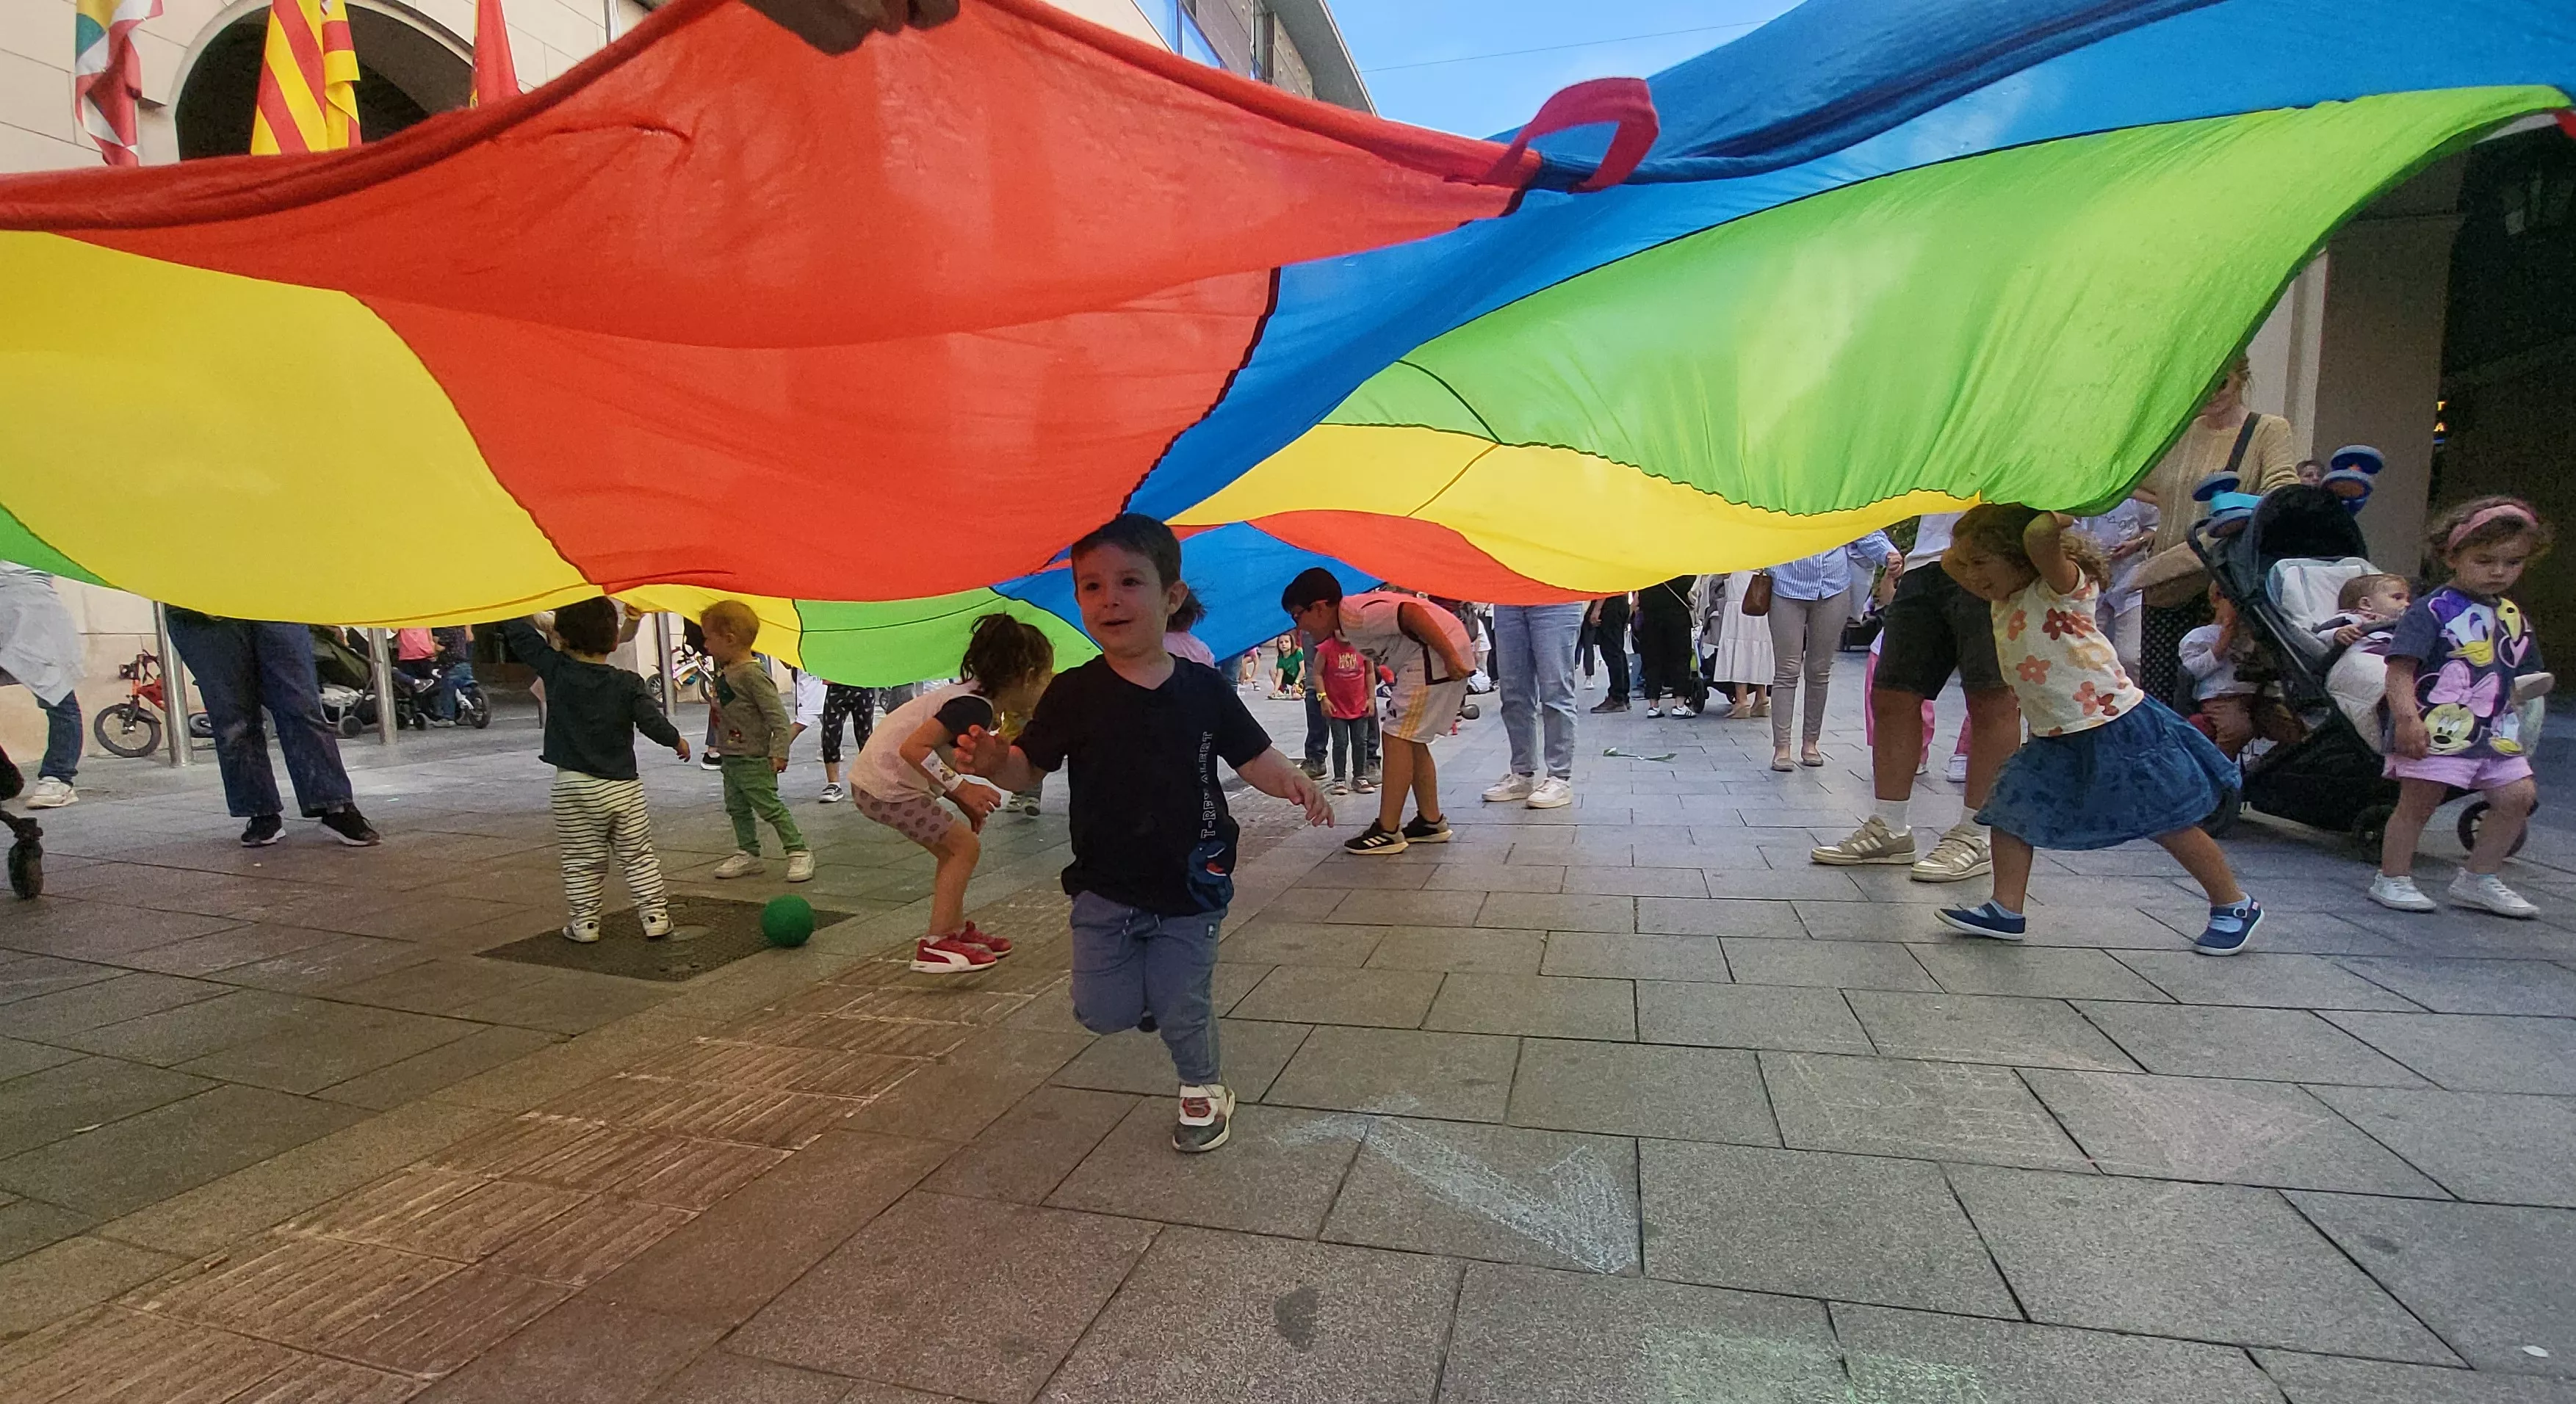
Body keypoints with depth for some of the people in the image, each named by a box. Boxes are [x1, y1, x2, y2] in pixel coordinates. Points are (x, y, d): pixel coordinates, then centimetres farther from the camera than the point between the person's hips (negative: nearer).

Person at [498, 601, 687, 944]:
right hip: (622, 787, 0)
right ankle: (655, 916, 10)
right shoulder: (627, 684, -7)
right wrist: (677, 740, 8)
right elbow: (652, 722, -9)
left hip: (571, 786, 0)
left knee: (580, 861, 10)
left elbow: (519, 634, 3)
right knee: (639, 856, 8)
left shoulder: (555, 670, -5)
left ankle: (584, 922, 15)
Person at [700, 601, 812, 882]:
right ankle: (747, 854, 26)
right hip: (729, 756, 10)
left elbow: (777, 714, -22)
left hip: (753, 759, -10)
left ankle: (799, 851, 4)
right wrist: (718, 742, 24)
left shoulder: (752, 674, -21)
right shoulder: (724, 671, 8)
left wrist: (779, 751, -24)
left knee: (769, 806, -4)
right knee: (736, 807, 15)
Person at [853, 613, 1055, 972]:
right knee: (964, 846, -5)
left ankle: (956, 930, 28)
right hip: (887, 787, -10)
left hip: (884, 777, 10)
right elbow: (914, 748, -30)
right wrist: (962, 788, -27)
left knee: (953, 848, 17)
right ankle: (935, 945, 1)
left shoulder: (978, 699, 6)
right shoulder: (975, 707, -23)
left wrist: (965, 802, 5)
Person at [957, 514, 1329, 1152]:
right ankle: (1146, 993, 39)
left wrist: (1295, 783, -19)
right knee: (1104, 1014, 4)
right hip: (1104, 888, 1)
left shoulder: (1204, 689, -7)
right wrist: (993, 762, -26)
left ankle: (1203, 1090, 36)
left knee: (1183, 1008, 6)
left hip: (1189, 887, -1)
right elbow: (1028, 765, -4)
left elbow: (1254, 758, 0)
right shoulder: (1073, 694, -8)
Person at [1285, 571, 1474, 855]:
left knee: (1398, 738, -9)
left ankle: (1387, 832, -6)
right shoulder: (1345, 629, 13)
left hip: (1441, 650, -11)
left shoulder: (1354, 616, -18)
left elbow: (1413, 613, -27)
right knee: (1412, 741, 16)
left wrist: (1450, 657, -27)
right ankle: (1431, 821, 23)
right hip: (1423, 660, 11)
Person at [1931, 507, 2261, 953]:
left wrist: (2056, 516, -20)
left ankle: (2235, 905, 25)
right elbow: (1949, 562, 16)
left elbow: (2040, 535, -38)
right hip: (2054, 740, 8)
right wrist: (1971, 543, 2)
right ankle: (2006, 910, 5)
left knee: (2169, 825, 5)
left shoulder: (2064, 585, -17)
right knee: (2010, 811, 0)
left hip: (2116, 728, -7)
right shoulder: (2002, 599, 7)